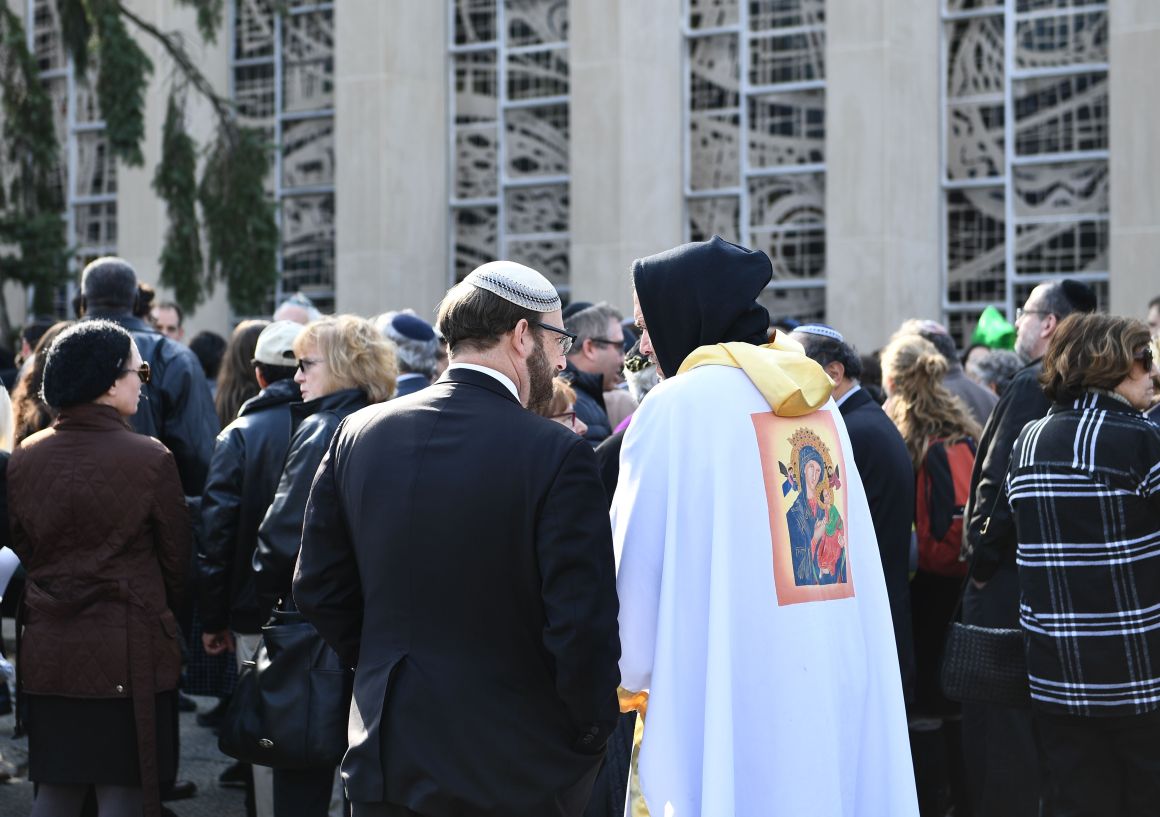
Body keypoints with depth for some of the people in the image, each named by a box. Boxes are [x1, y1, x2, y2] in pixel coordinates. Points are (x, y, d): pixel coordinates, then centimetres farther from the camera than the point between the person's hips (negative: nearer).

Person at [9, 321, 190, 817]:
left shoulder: (23, 459, 0)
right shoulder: (150, 459, -12)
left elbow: (22, 551, 10)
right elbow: (176, 559, -1)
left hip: (47, 652, 4)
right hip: (129, 652, -4)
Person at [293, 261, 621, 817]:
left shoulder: (359, 433, 0)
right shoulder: (558, 454, -15)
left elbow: (318, 587, 6)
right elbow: (584, 626, -17)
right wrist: (589, 741, -2)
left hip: (385, 762, 4)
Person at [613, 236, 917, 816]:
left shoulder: (675, 407, -8)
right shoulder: (816, 398, 10)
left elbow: (639, 565, -7)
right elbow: (854, 546, 11)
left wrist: (632, 669, 7)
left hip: (734, 694, -6)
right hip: (843, 681, 6)